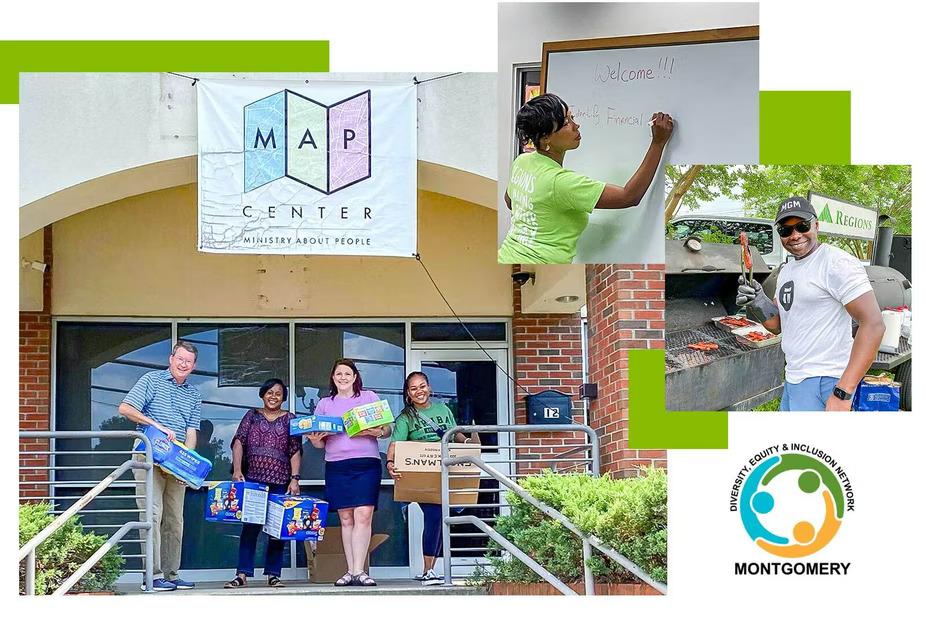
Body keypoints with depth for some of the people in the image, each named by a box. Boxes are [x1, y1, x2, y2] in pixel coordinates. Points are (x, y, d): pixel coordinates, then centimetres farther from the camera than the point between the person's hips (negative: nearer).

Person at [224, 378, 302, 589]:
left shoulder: (290, 419, 12)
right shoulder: (252, 416, 13)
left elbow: (296, 451, 6)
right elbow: (239, 442, 3)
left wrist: (295, 479, -5)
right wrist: (237, 470, -10)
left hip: (280, 482, 1)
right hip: (252, 479, -1)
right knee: (250, 527, -6)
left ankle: (273, 575, 6)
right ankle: (243, 574, -8)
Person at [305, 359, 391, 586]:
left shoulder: (369, 397, 11)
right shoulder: (325, 404, 18)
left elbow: (387, 429, 9)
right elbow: (319, 441, 17)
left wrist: (376, 432, -13)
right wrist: (315, 439, -6)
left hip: (366, 464, -2)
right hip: (336, 466, 2)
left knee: (363, 516, -12)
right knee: (346, 519, 1)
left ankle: (359, 571, -14)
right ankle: (350, 571, 3)